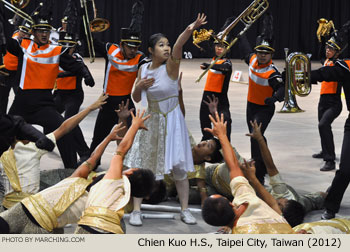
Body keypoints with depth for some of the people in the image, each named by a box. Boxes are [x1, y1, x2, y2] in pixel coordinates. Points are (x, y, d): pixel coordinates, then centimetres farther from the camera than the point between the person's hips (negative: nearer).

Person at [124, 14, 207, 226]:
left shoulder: (171, 65, -11)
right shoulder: (144, 69, 2)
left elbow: (178, 47, -32)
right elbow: (136, 99, 11)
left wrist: (189, 30, -53)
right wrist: (139, 86, -12)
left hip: (171, 121, -3)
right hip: (151, 122, 3)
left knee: (178, 167, 0)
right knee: (141, 166, 1)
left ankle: (185, 210, 11)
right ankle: (136, 210, 9)